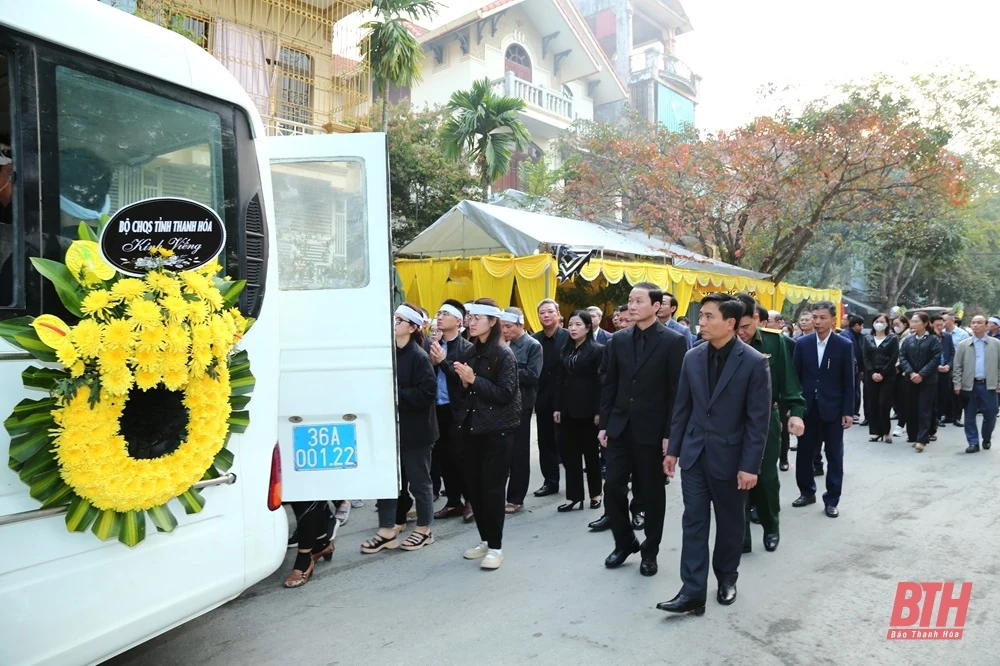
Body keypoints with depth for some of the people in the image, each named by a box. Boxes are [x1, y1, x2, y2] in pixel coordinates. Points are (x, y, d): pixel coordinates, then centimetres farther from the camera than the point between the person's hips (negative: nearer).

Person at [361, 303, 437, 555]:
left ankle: (424, 529, 24)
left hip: (414, 430, -6)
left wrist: (396, 395, -21)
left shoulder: (419, 357, -13)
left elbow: (427, 393, -21)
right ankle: (387, 530, 22)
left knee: (419, 480, 8)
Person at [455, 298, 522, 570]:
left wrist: (474, 379, -20)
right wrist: (463, 381, -3)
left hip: (497, 430, -7)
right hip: (472, 427, 7)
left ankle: (495, 547, 11)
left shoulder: (504, 354, -10)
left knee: (492, 488, -2)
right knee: (473, 486, 10)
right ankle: (485, 540, 26)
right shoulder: (471, 353, 9)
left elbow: (504, 394, -17)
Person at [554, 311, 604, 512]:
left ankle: (595, 493, 23)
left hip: (587, 408, -5)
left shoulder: (597, 350, -6)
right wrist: (558, 407, 6)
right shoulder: (566, 350, 10)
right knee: (569, 452, 6)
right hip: (568, 408, 5)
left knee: (591, 451, 8)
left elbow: (600, 382, -10)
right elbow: (561, 380, 10)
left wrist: (599, 411, -15)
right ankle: (573, 495, 13)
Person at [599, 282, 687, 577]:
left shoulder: (673, 341, -8)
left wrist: (670, 434, -12)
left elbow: (677, 391, -9)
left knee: (652, 493, 9)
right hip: (620, 427, 4)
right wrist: (604, 423, 5)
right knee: (613, 487, 4)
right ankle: (624, 542, 27)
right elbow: (609, 385, 8)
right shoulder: (619, 339, 5)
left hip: (652, 430, -4)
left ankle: (650, 551, 27)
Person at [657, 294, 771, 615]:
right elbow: (682, 407, 7)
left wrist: (750, 465, -14)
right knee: (693, 523, 3)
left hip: (730, 457, -3)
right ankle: (692, 591, 8)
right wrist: (673, 449, 6)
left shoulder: (754, 362, -12)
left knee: (729, 523, 14)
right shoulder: (692, 358, 1)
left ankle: (726, 578, 35)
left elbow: (758, 419, -12)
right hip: (694, 454, 3)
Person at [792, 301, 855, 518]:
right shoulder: (802, 343, 1)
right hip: (807, 407, 2)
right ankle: (807, 492, 28)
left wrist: (848, 411, -7)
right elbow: (795, 376, 2)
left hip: (833, 408, -2)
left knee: (834, 456, 7)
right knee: (804, 453, 10)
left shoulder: (844, 345, -4)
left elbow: (848, 381, -3)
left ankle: (831, 500, 18)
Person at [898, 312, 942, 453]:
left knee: (924, 410, -4)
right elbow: (902, 357, 2)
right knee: (911, 409, 8)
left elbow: (935, 359, -10)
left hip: (928, 381, -4)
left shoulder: (934, 339, -3)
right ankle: (913, 436, 19)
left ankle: (922, 439, -5)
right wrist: (910, 373, -13)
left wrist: (921, 374, -17)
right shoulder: (908, 340, 8)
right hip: (910, 380, 4)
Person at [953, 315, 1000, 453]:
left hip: (989, 385, 0)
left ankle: (986, 439, 27)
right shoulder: (963, 344, 3)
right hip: (970, 385, 0)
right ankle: (973, 443, 11)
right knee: (970, 416, 3)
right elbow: (957, 366, 3)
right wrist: (957, 384, -3)